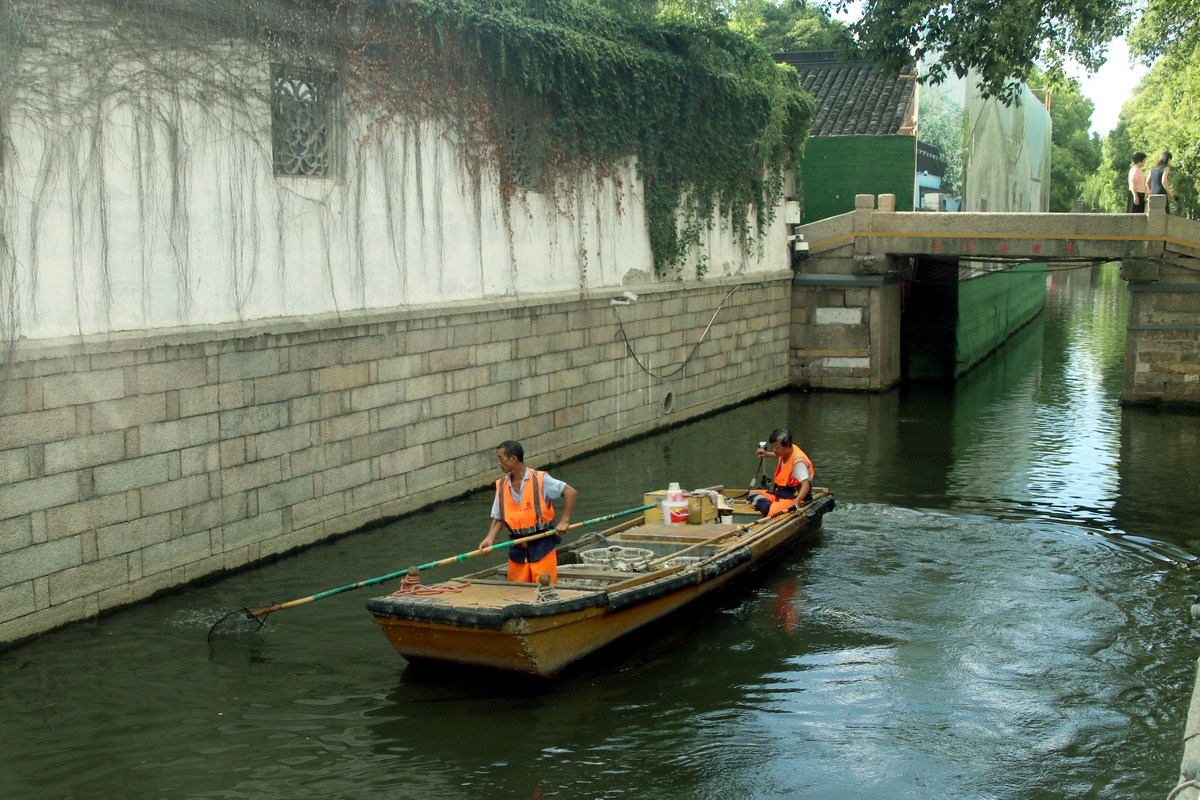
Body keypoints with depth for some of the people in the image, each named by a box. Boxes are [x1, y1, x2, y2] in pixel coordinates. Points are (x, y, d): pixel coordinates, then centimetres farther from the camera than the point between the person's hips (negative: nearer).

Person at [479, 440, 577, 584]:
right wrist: (490, 539, -6)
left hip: (542, 547, -5)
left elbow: (571, 493, -9)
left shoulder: (540, 479, -8)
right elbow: (498, 518, 11)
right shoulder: (501, 486, 7)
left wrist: (564, 521, -15)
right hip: (517, 550, 5)